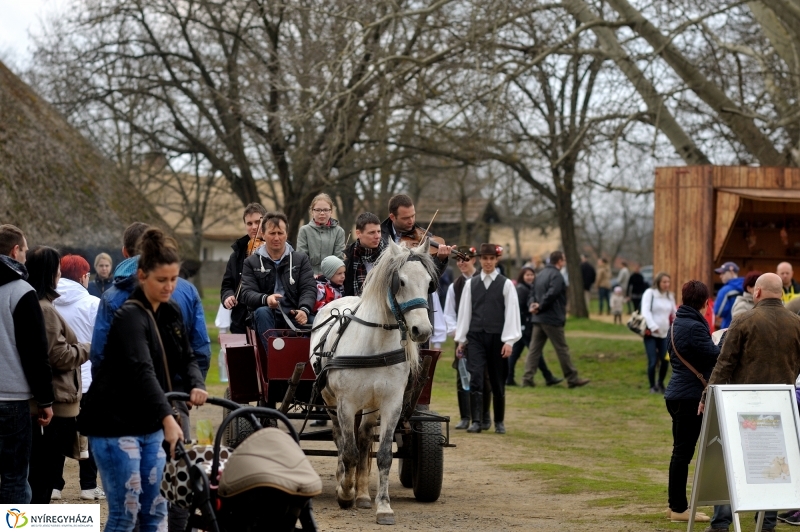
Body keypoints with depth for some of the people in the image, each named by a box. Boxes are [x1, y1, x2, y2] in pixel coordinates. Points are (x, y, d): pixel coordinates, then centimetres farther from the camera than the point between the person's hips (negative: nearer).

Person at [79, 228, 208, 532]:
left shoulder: (172, 313, 7)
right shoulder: (130, 317, -18)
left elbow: (187, 358, 13)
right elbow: (142, 370, -32)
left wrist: (196, 384, -12)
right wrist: (167, 418, -44)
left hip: (150, 426, 8)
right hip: (115, 425, -8)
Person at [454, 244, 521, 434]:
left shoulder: (506, 284, 1)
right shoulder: (471, 284, 8)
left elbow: (511, 313, -2)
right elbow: (464, 311, 10)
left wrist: (509, 341, -8)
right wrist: (460, 338, 8)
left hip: (497, 338, -1)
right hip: (476, 336, 1)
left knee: (498, 382, 6)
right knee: (475, 379, -9)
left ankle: (499, 422, 19)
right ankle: (476, 421, -9)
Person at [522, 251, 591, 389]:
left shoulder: (541, 274, 15)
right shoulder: (556, 276, -14)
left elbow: (532, 293, 12)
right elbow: (551, 295, -23)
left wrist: (532, 305, -5)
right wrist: (540, 307, -13)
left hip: (538, 319, 8)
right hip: (552, 319, -8)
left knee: (534, 349, 6)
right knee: (562, 349, 0)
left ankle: (527, 378, -1)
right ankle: (572, 379, 7)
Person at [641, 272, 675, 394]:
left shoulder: (670, 296, 13)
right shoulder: (649, 293, -5)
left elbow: (674, 314, 20)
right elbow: (645, 311, -16)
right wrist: (653, 326, -28)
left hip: (665, 334, 5)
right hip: (650, 333, -5)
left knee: (665, 360, -2)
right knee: (653, 361, -9)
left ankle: (660, 384, 20)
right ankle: (652, 386, 8)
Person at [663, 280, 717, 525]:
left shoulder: (677, 323, 11)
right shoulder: (695, 326, -18)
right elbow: (715, 356, -21)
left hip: (676, 393, 10)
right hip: (691, 395, -10)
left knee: (681, 451, 16)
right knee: (683, 452, -3)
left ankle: (675, 505, 23)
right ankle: (679, 508, 2)